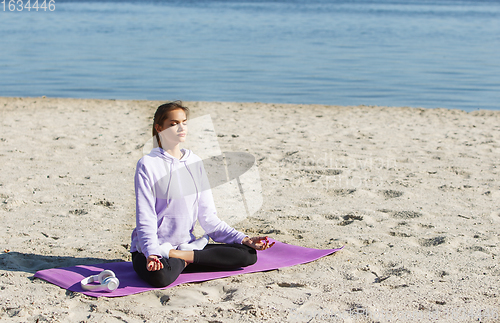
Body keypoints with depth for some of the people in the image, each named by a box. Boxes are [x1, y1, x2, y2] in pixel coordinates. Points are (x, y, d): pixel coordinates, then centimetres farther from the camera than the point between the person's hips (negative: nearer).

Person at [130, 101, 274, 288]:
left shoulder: (195, 162, 10)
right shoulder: (148, 165, -6)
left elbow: (208, 218, 8)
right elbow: (145, 220, -12)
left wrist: (244, 239, -4)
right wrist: (152, 253, -31)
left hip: (187, 243, 6)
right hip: (152, 249, -6)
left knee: (248, 255, -13)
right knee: (160, 277, -41)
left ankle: (183, 255, -12)